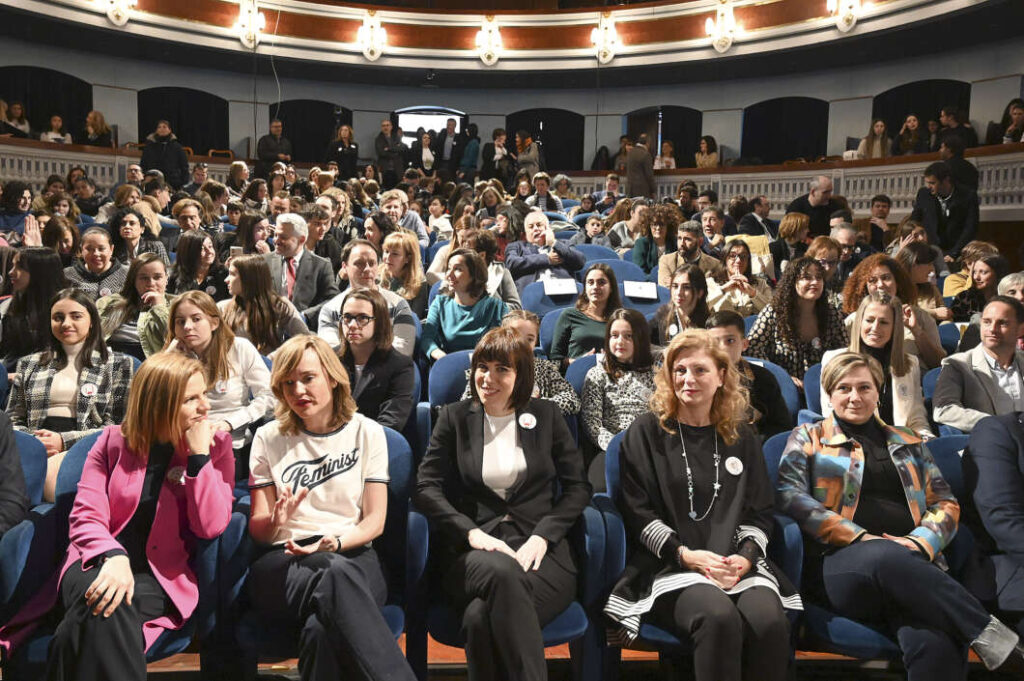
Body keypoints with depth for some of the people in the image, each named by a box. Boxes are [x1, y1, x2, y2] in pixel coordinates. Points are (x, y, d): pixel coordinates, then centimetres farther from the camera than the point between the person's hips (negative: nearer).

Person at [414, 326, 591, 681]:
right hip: (474, 551, 1)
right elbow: (426, 488, 5)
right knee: (502, 572, -37)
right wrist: (472, 532, -11)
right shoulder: (454, 417, 13)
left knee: (482, 615, -33)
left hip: (539, 551, -1)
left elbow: (578, 486, 9)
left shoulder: (546, 415, 14)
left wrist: (542, 536, -7)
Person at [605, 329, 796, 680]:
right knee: (719, 617, -34)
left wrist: (745, 557, -6)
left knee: (769, 621, -30)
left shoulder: (741, 437, 17)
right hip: (669, 566, -3)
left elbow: (759, 514, 13)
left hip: (738, 563, 3)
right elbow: (637, 512, 0)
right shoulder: (646, 432, 6)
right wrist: (685, 555, -12)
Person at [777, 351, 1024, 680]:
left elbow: (945, 503, 20)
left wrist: (921, 542, -4)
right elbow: (789, 495, 0)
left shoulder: (908, 443, 27)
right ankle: (989, 633, -31)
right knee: (888, 556, -40)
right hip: (838, 562, -2)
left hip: (908, 563, 2)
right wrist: (860, 537, -10)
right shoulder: (807, 438, 16)